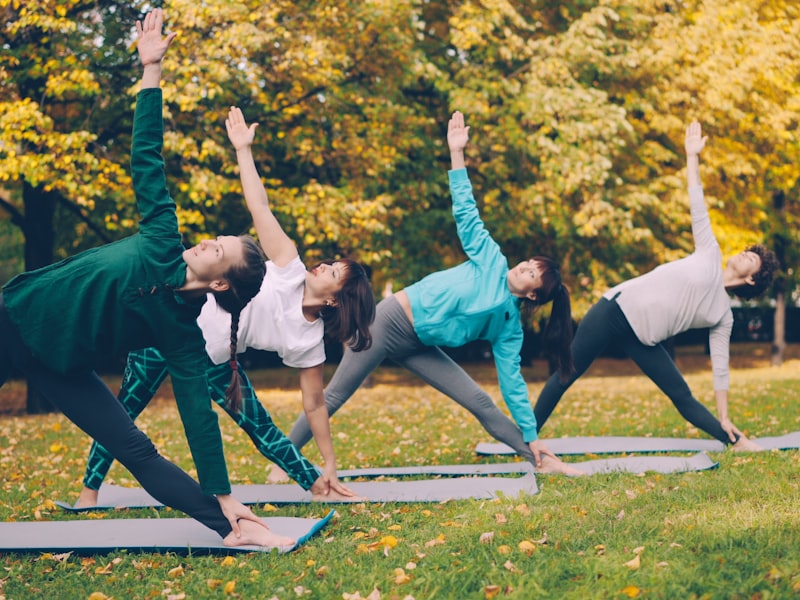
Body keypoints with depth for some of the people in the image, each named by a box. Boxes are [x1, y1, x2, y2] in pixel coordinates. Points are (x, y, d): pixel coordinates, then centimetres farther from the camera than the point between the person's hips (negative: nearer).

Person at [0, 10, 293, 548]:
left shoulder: (180, 330, -18)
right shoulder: (163, 244, -11)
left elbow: (199, 410, -20)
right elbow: (146, 156, -9)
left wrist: (225, 498, -25)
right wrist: (152, 69, -11)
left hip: (61, 365, -4)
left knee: (136, 450, -14)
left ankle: (231, 529, -11)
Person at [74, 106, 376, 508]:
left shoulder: (309, 340, -10)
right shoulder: (291, 271, -12)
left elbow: (315, 405, -5)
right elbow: (260, 207, -16)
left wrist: (329, 467, -6)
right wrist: (243, 149, -22)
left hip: (213, 361, 0)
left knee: (260, 427, -3)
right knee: (127, 406, 3)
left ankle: (315, 484, 16)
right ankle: (90, 489, 16)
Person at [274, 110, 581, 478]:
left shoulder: (509, 326, 0)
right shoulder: (491, 260, -5)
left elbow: (512, 381, 2)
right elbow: (466, 212, -8)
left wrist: (532, 437, -2)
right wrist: (456, 152, -13)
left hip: (418, 347, 4)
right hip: (392, 320, -4)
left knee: (481, 403, -5)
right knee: (335, 395, -3)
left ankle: (541, 461, 2)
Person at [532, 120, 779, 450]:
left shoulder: (724, 315, 9)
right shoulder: (710, 255, 8)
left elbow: (720, 366, 9)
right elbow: (697, 206, 7)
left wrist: (724, 419, 5)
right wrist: (692, 155, 4)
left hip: (642, 338, 1)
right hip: (616, 308, -1)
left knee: (683, 397, -6)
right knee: (566, 374, 1)